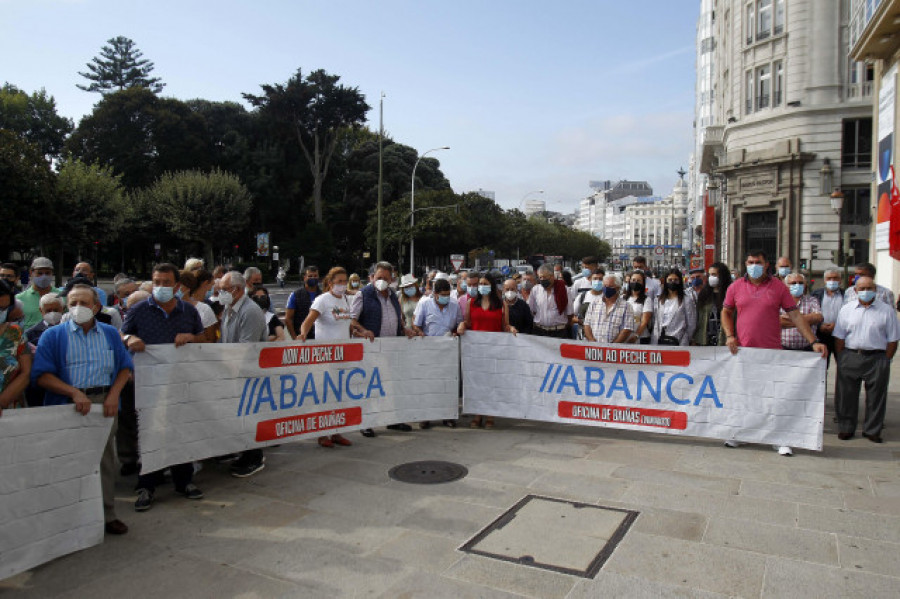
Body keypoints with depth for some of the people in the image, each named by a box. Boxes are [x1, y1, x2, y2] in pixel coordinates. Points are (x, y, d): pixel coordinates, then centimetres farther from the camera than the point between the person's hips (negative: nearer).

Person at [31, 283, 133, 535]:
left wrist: (114, 395, -5)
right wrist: (74, 393, -17)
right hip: (68, 405, -2)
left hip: (104, 403, 2)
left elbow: (125, 367, 11)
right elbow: (41, 374, -5)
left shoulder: (110, 333, 13)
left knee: (105, 460, 6)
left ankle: (107, 515, 17)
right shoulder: (53, 335, 5)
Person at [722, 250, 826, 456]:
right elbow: (726, 312, 14)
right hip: (742, 351, 1)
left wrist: (814, 341, -5)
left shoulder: (779, 287, 2)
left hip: (772, 352, -1)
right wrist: (729, 335, -1)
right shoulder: (736, 287, 5)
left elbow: (795, 315, 1)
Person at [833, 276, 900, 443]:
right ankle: (846, 428, 17)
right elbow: (839, 337, 6)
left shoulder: (886, 310, 3)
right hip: (850, 357, 1)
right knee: (847, 394, 5)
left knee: (876, 396, 6)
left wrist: (885, 362, -3)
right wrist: (840, 361, 0)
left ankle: (872, 430, 19)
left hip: (877, 358, -1)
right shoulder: (847, 309, 7)